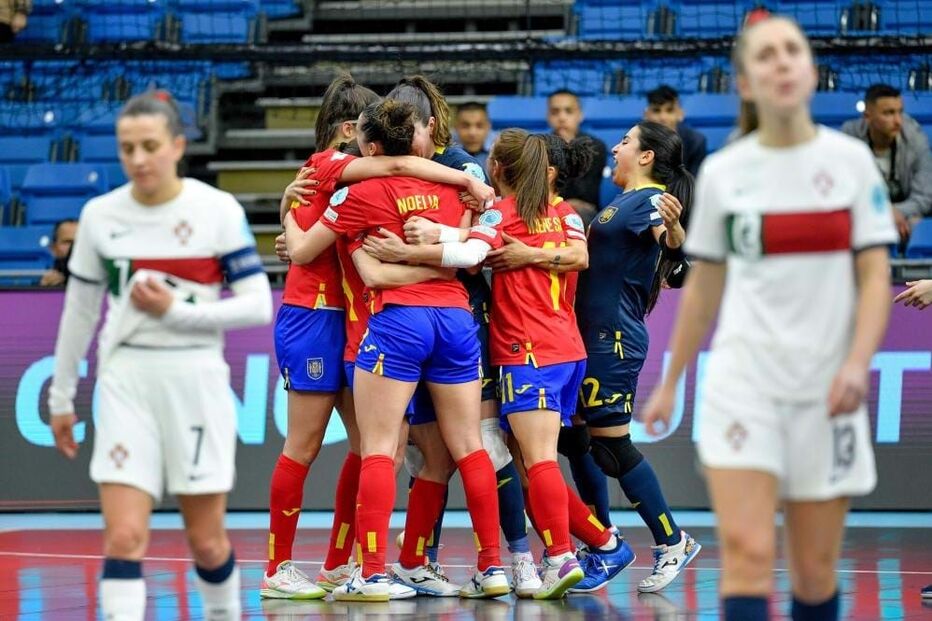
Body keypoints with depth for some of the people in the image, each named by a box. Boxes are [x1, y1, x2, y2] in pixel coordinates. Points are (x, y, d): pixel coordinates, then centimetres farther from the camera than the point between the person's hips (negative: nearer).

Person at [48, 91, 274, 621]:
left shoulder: (218, 210, -6)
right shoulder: (100, 215, 3)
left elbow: (258, 305, -6)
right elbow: (80, 310, 13)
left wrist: (175, 309, -16)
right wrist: (62, 397, 17)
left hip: (195, 379, -2)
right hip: (125, 382, 2)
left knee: (207, 542, 6)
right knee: (124, 536, -10)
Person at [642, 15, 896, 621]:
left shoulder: (851, 160, 2)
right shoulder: (722, 172, 4)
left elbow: (875, 277, 0)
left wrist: (858, 363, -15)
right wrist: (670, 381, 17)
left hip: (826, 390, 0)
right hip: (743, 382, 0)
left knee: (815, 571, 5)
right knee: (748, 555, -14)